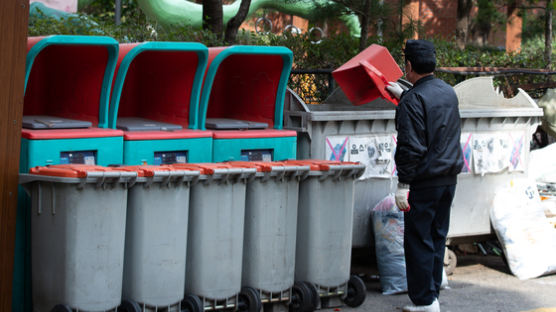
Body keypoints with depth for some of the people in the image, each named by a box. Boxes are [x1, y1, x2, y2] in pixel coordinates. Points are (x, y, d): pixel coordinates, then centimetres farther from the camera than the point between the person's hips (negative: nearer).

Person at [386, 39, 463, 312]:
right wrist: (402, 95, 36)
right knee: (437, 237, 14)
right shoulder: (448, 92, 9)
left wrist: (403, 184, -17)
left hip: (424, 181, -8)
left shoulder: (413, 100, -16)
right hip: (449, 177, 8)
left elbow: (410, 146, -20)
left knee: (418, 240, -1)